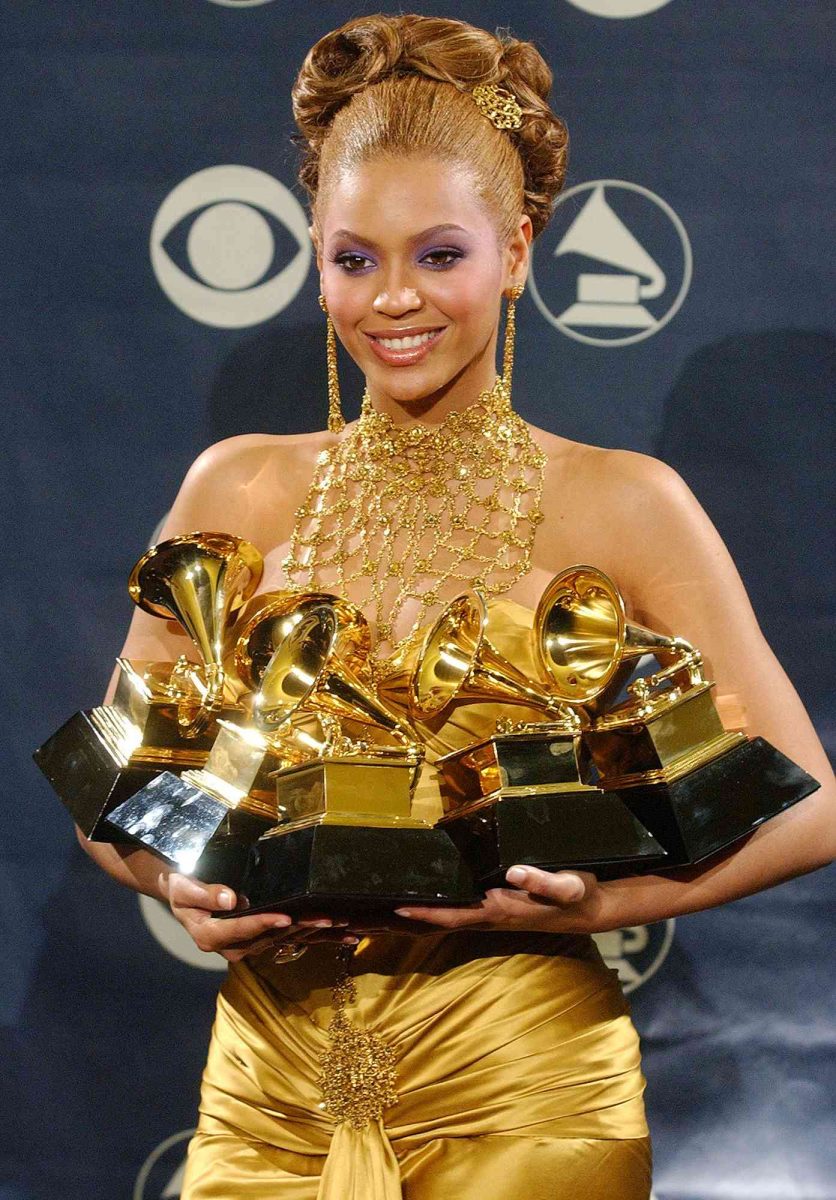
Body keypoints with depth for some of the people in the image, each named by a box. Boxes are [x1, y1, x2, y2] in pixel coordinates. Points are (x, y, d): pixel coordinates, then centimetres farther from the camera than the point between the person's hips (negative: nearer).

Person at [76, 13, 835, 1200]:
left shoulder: (619, 504, -4)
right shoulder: (241, 489, 3)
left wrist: (600, 898, -19)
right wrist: (182, 886, -11)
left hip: (522, 1097, -2)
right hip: (272, 1083, 3)